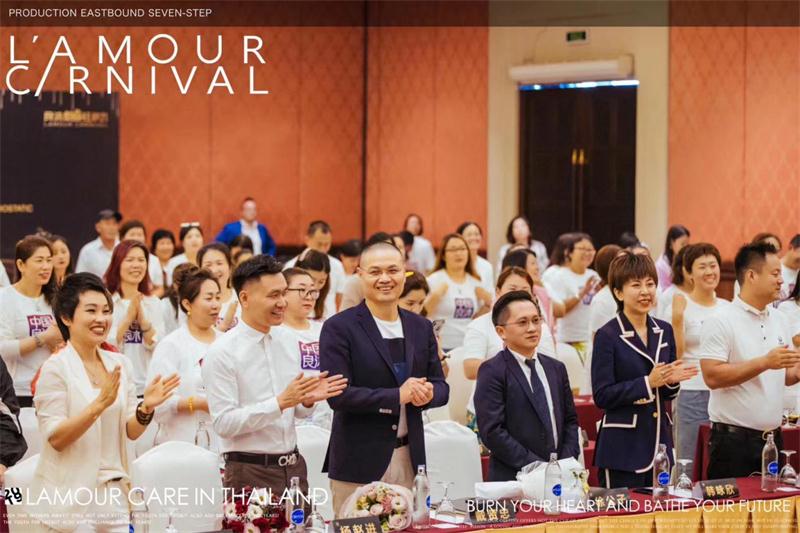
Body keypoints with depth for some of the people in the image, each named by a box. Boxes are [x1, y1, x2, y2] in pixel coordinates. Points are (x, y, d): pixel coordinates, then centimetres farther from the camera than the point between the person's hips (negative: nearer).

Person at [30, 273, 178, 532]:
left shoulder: (120, 364, 7)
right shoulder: (56, 368, -9)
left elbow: (131, 432, 9)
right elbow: (56, 438, -15)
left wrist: (145, 408, -12)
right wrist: (100, 404, -26)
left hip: (113, 493, 5)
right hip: (70, 498, -5)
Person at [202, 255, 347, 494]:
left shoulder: (285, 342, 9)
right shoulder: (222, 353, -10)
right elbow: (224, 423, -17)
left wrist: (308, 400, -4)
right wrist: (281, 402, -22)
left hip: (293, 468, 6)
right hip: (249, 473, -6)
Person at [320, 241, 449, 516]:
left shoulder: (421, 327, 12)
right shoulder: (339, 328, -5)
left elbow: (440, 386, 16)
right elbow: (337, 395, -13)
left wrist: (428, 393, -8)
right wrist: (398, 396, -17)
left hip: (410, 458, 5)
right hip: (360, 461, -5)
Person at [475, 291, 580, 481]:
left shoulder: (556, 368, 15)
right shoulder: (491, 372, -6)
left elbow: (570, 420, 17)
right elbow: (492, 431, -13)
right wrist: (537, 467, -15)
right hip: (513, 479, -5)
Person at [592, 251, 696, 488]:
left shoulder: (664, 331, 11)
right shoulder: (607, 336, -6)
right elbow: (601, 396, -12)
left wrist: (672, 380, -4)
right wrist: (648, 382, -18)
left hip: (660, 440, 6)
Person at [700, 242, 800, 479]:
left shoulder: (778, 320, 13)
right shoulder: (721, 322, -9)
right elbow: (712, 376, -19)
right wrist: (765, 362, -21)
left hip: (773, 437, 7)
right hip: (733, 440, -7)